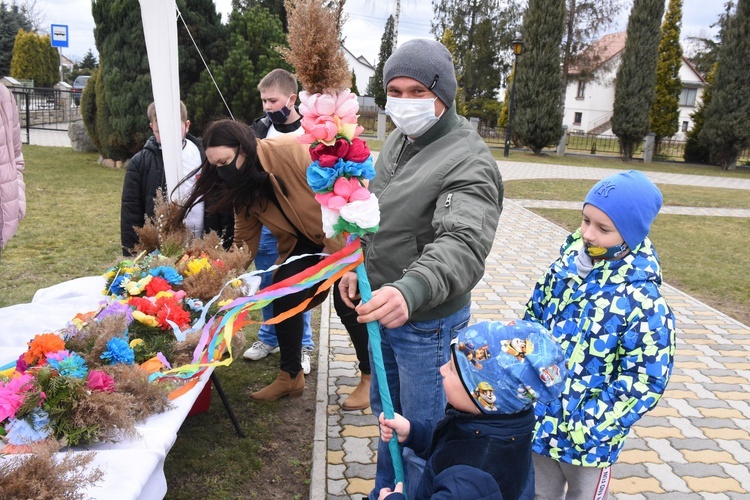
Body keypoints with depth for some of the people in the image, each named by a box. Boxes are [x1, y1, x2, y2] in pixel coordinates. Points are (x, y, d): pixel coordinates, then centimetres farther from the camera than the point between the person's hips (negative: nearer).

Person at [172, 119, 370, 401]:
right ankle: (290, 376, 19)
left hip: (343, 236, -7)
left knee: (348, 306, -5)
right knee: (283, 301, 1)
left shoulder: (293, 151, -28)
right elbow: (244, 239, 1)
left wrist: (338, 244, -25)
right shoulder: (241, 186, -5)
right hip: (301, 241, 7)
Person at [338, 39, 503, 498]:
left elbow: (463, 243, -40)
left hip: (428, 323, -9)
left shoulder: (469, 162, -24)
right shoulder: (398, 141, 5)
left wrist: (411, 291, -57)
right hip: (385, 308, 9)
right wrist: (359, 264, 9)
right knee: (385, 410, 26)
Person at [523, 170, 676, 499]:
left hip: (585, 435, -5)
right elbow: (533, 318, 7)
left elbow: (643, 384, -20)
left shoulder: (644, 305, -23)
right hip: (539, 417, 5)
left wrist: (586, 427, -19)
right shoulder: (565, 267, -5)